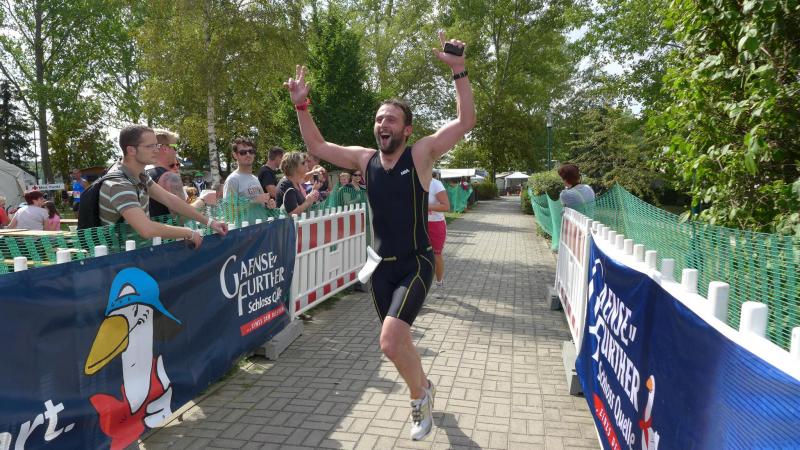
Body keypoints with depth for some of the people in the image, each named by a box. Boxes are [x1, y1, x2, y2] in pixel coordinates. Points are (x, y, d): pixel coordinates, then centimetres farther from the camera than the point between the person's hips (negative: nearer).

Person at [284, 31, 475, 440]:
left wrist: (459, 71, -24)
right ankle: (423, 387, 48)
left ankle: (419, 394, 11)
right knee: (397, 341, 18)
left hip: (415, 265, -5)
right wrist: (301, 106, 1)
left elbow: (466, 121, -17)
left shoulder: (421, 153, -8)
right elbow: (316, 147, 11)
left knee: (390, 342, -20)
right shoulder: (364, 159, 4)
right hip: (382, 266, 6)